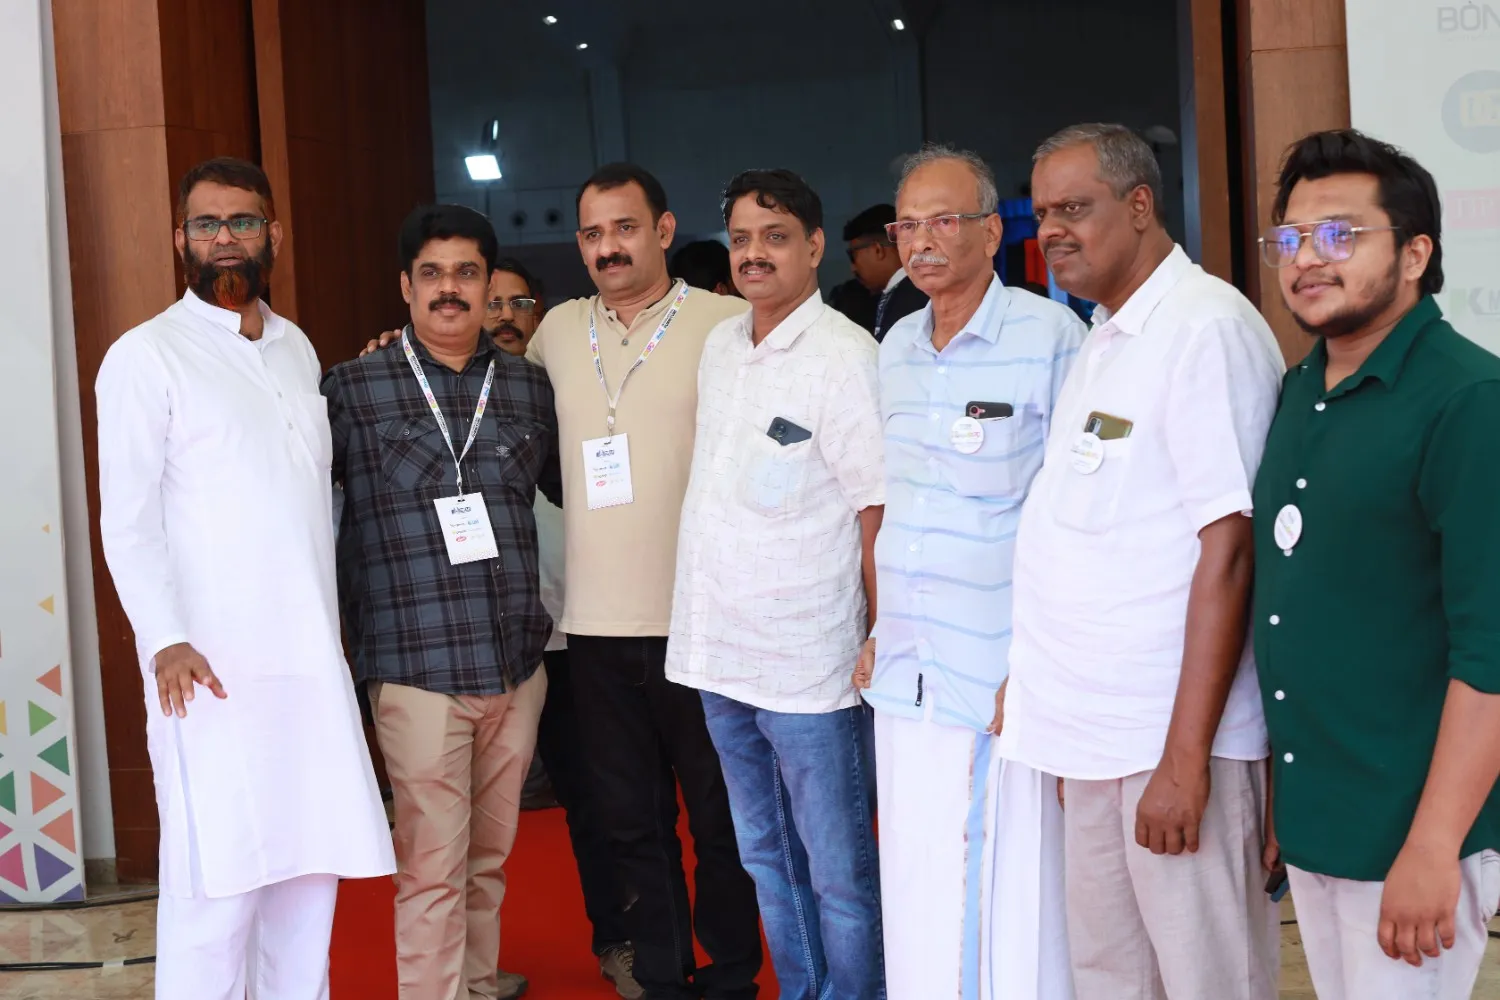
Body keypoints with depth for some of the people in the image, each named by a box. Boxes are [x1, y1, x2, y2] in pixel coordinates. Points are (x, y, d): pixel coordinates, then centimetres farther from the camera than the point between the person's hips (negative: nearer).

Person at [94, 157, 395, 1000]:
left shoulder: (297, 349, 17)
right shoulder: (147, 356, -2)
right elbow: (128, 518, -8)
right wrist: (165, 639, -20)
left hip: (312, 657, 6)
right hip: (212, 664, -6)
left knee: (311, 862, 8)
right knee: (220, 872, -7)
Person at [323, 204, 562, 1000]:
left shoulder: (529, 387, 9)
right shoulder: (354, 389, -1)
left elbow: (571, 487, 19)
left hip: (517, 662, 4)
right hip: (417, 665, -4)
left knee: (490, 853, 16)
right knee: (434, 866, -1)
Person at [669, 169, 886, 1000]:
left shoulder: (845, 358, -12)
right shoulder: (719, 346, 9)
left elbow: (880, 516, -12)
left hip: (810, 666, -7)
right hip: (721, 656, 7)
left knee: (839, 875, 3)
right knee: (767, 860, 19)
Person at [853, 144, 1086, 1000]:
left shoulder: (1050, 337, -9)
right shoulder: (897, 347, 12)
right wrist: (879, 631, 15)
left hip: (1002, 685, -6)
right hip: (907, 677, 6)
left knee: (1012, 911, 0)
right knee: (918, 908, 13)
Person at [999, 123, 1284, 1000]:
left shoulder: (1207, 329, -13)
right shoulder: (1105, 337, 14)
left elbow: (1228, 549, -18)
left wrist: (1185, 756, -20)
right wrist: (1037, 684, 15)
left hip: (1175, 733, -8)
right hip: (1094, 729, 8)